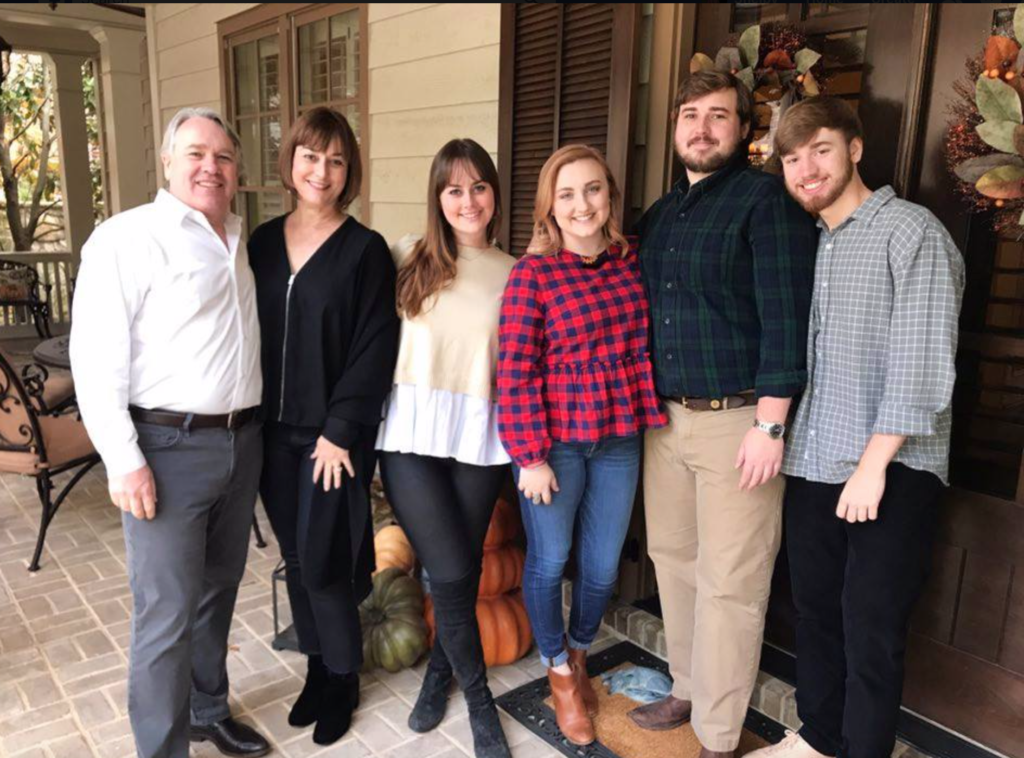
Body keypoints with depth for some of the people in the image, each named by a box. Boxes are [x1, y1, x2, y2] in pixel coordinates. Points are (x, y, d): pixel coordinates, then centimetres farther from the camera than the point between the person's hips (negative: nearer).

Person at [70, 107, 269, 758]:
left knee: (218, 592, 19)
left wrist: (255, 425, 11)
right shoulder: (128, 238, -8)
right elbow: (97, 359, -12)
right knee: (168, 614, 1)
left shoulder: (240, 243, 12)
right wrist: (124, 462, -16)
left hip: (242, 441, 7)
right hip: (168, 446, -6)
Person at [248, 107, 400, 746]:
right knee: (297, 559, 13)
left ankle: (343, 678, 25)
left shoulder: (365, 249, -7)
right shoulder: (263, 242, 7)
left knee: (324, 562, 1)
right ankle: (318, 667, 33)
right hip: (275, 430, 5)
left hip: (335, 434, -4)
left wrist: (340, 430, -15)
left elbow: (375, 349, -11)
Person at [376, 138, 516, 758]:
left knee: (464, 570, 9)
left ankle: (440, 672, 37)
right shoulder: (409, 258, 4)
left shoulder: (513, 273, 6)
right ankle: (480, 700, 20)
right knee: (451, 574, -4)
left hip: (480, 438, 2)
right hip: (412, 433, -1)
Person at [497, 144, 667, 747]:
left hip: (620, 441, 4)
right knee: (549, 560, 10)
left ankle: (580, 655, 43)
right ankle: (559, 671, 37)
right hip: (556, 442, -3)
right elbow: (516, 373, -11)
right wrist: (531, 456, -12)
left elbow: (648, 345, 13)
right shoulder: (533, 274, -10)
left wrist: (655, 418, 9)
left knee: (603, 566, 13)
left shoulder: (633, 260, 4)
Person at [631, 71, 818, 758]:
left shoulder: (767, 200, -7)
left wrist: (769, 424, -17)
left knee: (728, 585, 1)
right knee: (673, 559, 15)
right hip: (664, 417, 7)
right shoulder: (660, 214, 15)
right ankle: (690, 690, 34)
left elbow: (787, 318, -14)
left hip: (737, 421, -7)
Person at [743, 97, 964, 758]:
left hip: (892, 471, -6)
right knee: (814, 610, 15)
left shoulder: (911, 231, -7)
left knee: (871, 631, 2)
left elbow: (921, 363, -14)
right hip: (813, 465, 6)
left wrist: (873, 464, -15)